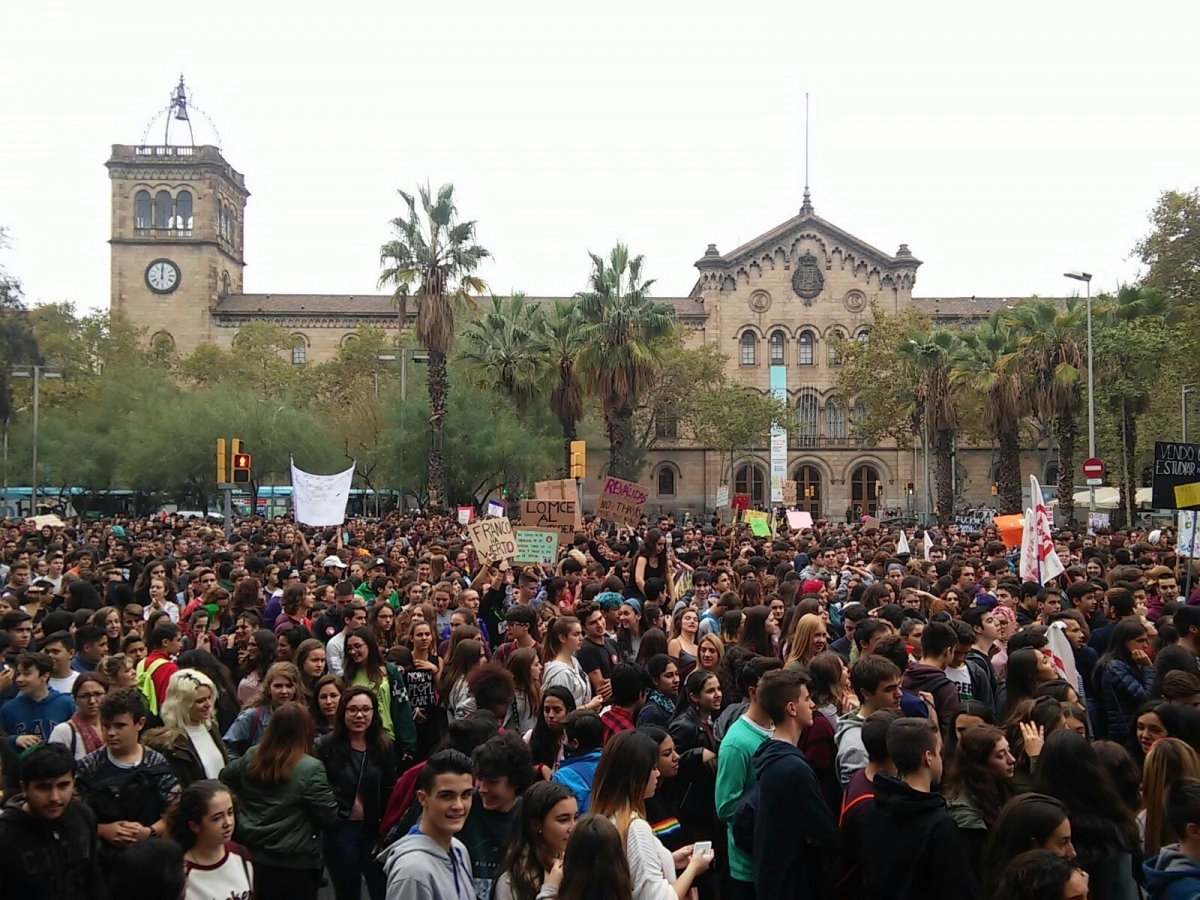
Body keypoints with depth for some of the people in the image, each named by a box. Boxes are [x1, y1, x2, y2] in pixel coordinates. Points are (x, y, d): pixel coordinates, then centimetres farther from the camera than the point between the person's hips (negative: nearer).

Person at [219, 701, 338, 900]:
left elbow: (225, 778, 19)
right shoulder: (310, 768, -20)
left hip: (252, 854, 5)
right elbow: (329, 817, -15)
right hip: (295, 863, -5)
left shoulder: (250, 757, -1)